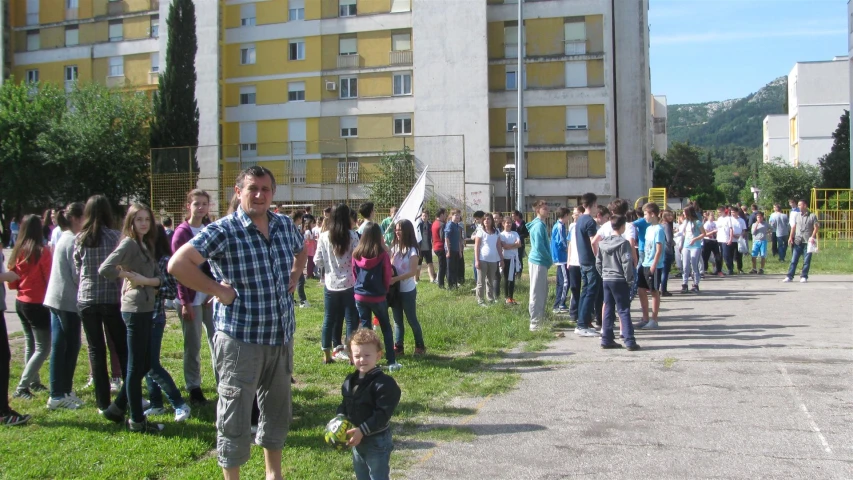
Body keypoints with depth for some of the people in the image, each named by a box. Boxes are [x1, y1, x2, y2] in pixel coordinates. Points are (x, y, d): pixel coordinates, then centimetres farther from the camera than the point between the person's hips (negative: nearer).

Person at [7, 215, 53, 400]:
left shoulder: (17, 251, 2)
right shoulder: (42, 251, -16)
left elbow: (11, 282, 7)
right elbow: (50, 278, -10)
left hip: (21, 302, 7)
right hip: (37, 304, -7)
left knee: (30, 345, 19)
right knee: (43, 348, -2)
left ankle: (34, 382, 29)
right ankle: (21, 388, -8)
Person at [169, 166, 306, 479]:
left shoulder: (285, 226, 5)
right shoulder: (223, 231, -15)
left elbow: (301, 250, 28)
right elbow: (178, 265, -23)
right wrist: (219, 290, -19)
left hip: (282, 337, 7)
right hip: (240, 339, -6)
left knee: (277, 409, 19)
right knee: (235, 417, 3)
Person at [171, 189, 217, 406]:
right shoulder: (181, 232, -5)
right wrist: (185, 302, -11)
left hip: (211, 296, 4)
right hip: (191, 298, -4)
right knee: (193, 346, 4)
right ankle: (194, 388, 15)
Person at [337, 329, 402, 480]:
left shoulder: (384, 383, -20)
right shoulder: (350, 381, 4)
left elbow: (383, 414, -24)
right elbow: (344, 405, 14)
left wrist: (362, 431, -28)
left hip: (377, 442, -8)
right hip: (357, 441, 8)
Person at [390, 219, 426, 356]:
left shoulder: (412, 250, -14)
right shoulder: (395, 247, 5)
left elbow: (413, 271, -19)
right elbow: (390, 265, 10)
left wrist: (395, 279, -27)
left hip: (408, 290, -6)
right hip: (395, 290, 6)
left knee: (412, 319, 4)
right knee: (397, 320, 10)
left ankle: (420, 346, 18)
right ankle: (398, 347, 16)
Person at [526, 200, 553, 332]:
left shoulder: (541, 224, 16)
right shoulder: (539, 225, -15)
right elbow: (539, 246, -22)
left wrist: (548, 259, 12)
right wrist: (550, 259, -11)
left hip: (540, 262, 10)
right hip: (539, 262, -10)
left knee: (542, 292, 16)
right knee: (537, 293, -6)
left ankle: (539, 320, 24)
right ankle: (535, 324, -2)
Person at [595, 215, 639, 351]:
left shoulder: (602, 243, 7)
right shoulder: (623, 243, -12)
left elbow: (598, 263, 11)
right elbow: (627, 263, -17)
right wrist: (629, 279, -8)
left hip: (606, 280, 6)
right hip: (619, 280, -6)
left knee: (608, 310, 10)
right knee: (624, 311, -4)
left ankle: (606, 340, 11)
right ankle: (629, 341, -7)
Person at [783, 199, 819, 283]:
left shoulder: (812, 216, 0)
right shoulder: (797, 215, 12)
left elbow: (816, 227, -2)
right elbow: (793, 227, 13)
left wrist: (813, 237, -15)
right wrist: (790, 237, 3)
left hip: (807, 242, -3)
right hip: (797, 241, 3)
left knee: (806, 260, 1)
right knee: (794, 260, 2)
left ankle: (804, 277, 8)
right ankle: (789, 276, 3)